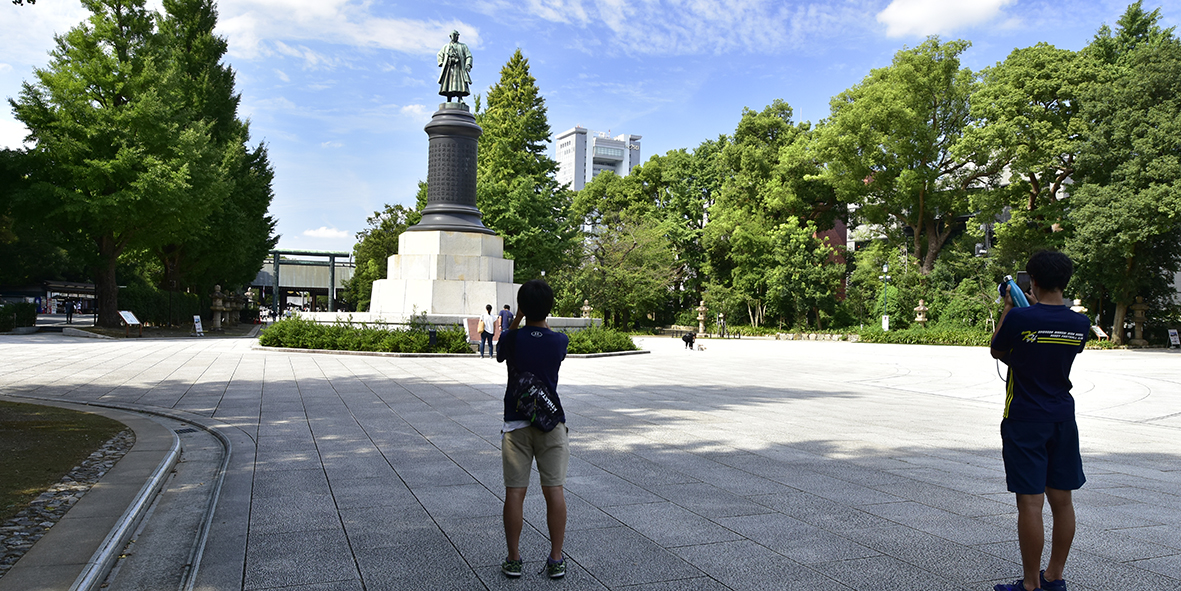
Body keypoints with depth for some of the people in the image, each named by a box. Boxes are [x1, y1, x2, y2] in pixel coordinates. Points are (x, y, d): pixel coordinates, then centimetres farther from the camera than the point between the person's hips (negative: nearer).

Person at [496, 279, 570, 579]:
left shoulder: (512, 339, -7)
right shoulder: (560, 341, -4)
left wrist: (517, 318, 14)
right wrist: (542, 318, 24)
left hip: (516, 423, 0)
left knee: (515, 492, 4)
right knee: (554, 490, 3)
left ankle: (513, 559, 12)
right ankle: (556, 560, 8)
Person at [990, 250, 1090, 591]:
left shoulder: (1019, 318, -16)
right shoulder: (1081, 324, 0)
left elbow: (997, 352, 1)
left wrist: (1008, 310, 10)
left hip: (1025, 421, -6)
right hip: (1063, 420, 6)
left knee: (1030, 502, -2)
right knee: (1061, 500, 13)